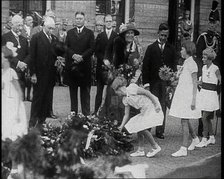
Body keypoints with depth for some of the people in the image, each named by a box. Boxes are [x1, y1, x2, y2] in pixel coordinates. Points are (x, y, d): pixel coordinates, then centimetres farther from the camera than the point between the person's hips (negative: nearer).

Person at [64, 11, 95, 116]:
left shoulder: (89, 33, 5)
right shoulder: (70, 33, 13)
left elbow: (91, 49, -2)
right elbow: (66, 47, 5)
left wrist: (82, 57, -14)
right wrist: (73, 55, -12)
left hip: (84, 65, -2)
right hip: (71, 65, 2)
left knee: (85, 90, 0)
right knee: (72, 90, 7)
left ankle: (86, 114, 4)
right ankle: (73, 111, 13)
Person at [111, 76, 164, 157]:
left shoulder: (131, 89, -15)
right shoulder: (125, 100, 10)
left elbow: (147, 92, -14)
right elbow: (126, 115, 14)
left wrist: (156, 104, -17)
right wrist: (121, 126, 8)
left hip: (152, 107, -9)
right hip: (144, 111, 9)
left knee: (142, 128, -14)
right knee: (138, 128, 6)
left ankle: (155, 147, -2)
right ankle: (140, 150, 13)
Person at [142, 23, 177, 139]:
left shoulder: (171, 49, 9)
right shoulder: (151, 48, 6)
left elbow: (174, 66, 6)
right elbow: (145, 66, 2)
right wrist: (146, 83, -5)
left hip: (166, 82, 1)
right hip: (153, 82, -1)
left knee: (163, 106, 2)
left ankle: (160, 131, 8)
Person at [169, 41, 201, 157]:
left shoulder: (192, 64, -13)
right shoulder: (186, 63, 14)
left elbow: (194, 83, -16)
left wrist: (193, 100, -19)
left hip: (188, 94, -9)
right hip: (182, 94, 9)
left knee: (184, 121, -9)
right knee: (185, 119, 17)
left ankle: (183, 149, -7)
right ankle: (195, 139, 36)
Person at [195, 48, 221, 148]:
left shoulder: (215, 69, -12)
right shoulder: (204, 68, 8)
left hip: (211, 94, -7)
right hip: (203, 93, 7)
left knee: (205, 118, -8)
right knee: (207, 118, 12)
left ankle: (204, 140, -2)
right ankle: (212, 138, 24)